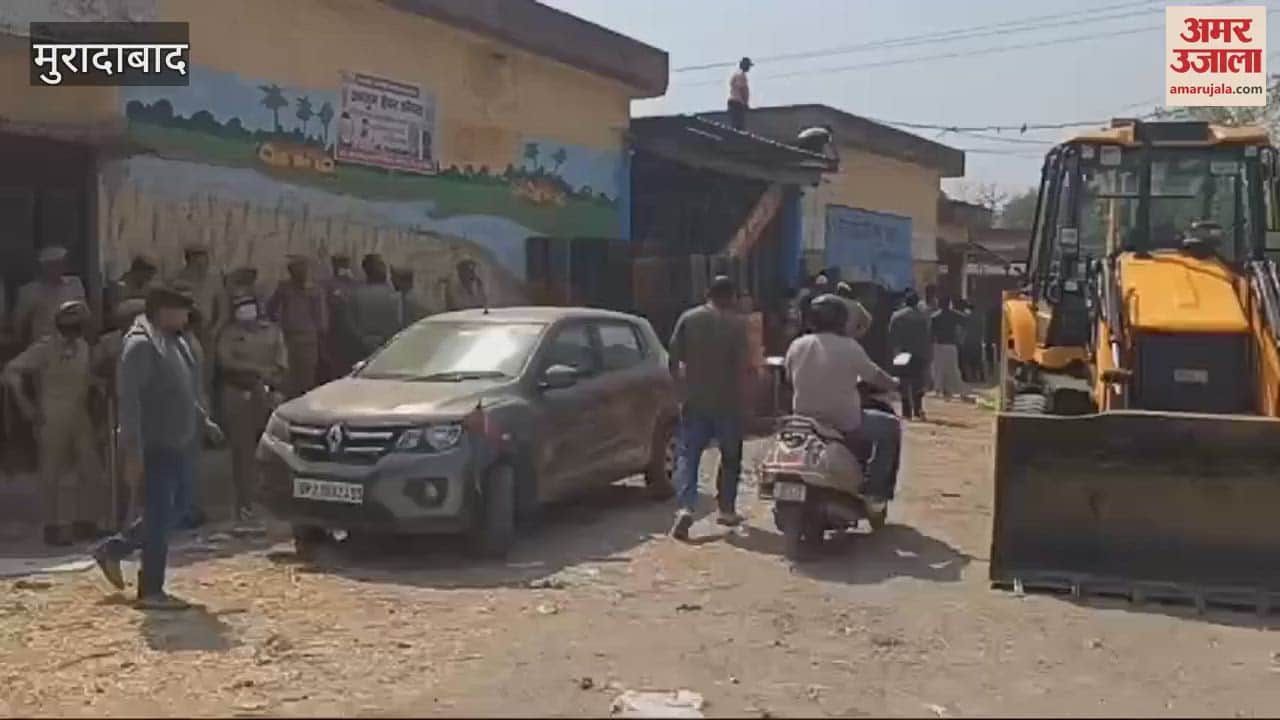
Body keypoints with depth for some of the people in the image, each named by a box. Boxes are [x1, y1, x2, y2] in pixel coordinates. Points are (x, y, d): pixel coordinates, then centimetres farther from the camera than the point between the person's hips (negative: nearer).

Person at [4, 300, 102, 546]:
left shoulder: (82, 346, 10)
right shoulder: (44, 348, -10)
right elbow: (12, 371, -15)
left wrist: (88, 400, 8)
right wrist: (26, 405, -17)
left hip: (80, 417, 7)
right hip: (52, 420, -7)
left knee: (89, 470, 7)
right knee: (52, 474, 1)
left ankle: (85, 522, 17)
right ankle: (53, 527, 8)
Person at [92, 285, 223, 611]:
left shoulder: (174, 342, 15)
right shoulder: (140, 345, -15)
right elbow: (129, 399, -21)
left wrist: (204, 422, 20)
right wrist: (132, 446, -25)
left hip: (176, 446, 9)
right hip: (155, 447, -9)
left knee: (161, 515, 17)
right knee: (160, 517, -4)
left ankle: (111, 550, 33)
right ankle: (151, 591, 4)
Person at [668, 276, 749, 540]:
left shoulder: (688, 318, 0)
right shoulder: (737, 323, -7)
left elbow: (674, 359, 0)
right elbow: (742, 364, -11)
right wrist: (739, 391, 3)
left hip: (694, 401, 1)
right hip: (727, 401, -1)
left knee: (687, 456, 2)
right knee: (730, 458, 15)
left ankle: (685, 507, -16)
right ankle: (727, 510, 20)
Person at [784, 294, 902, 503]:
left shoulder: (797, 346, -1)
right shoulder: (849, 347, -12)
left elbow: (789, 378, 10)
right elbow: (874, 376, -2)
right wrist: (894, 385, 18)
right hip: (844, 425, -5)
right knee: (891, 426, 17)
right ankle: (877, 488, 11)